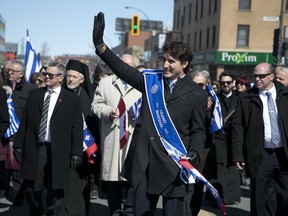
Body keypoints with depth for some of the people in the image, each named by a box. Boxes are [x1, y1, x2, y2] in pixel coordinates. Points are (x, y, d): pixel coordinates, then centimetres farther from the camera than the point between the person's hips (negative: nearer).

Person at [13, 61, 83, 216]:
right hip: (34, 150, 3)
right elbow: (24, 122, 11)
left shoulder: (72, 99, 2)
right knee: (33, 191, 11)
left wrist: (76, 153, -7)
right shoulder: (34, 94, 12)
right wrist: (19, 145, 5)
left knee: (55, 194, 1)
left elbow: (77, 128, -1)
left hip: (57, 153, -3)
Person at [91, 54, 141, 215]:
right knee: (112, 175, 4)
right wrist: (108, 112, -9)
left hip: (134, 137, 0)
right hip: (111, 138, 1)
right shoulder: (105, 83, 13)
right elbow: (96, 105, 9)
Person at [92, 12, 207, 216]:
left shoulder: (197, 94, -1)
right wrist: (100, 43, -4)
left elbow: (198, 131, 2)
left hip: (173, 165, -3)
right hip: (144, 162, 4)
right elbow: (123, 69, 5)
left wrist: (193, 155, -16)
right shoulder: (151, 80, 8)